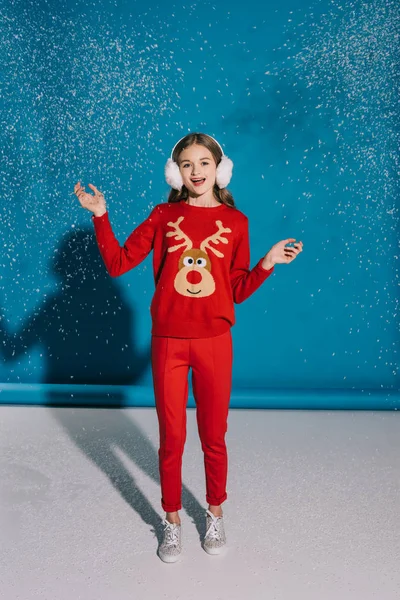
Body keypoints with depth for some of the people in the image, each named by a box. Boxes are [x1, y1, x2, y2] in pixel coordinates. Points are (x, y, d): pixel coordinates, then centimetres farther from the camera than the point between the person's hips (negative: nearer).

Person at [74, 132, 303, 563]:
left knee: (213, 437, 13)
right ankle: (172, 522, 32)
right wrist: (100, 216, -9)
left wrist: (267, 264, -10)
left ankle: (215, 513, 37)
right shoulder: (163, 216, 3)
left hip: (214, 342, 0)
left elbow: (237, 292, 3)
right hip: (168, 341, 0)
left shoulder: (235, 221, 2)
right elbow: (117, 264, -2)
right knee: (171, 438, 11)